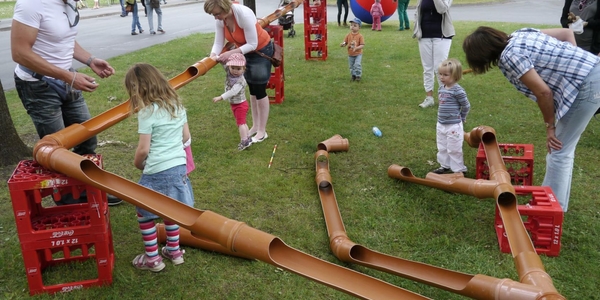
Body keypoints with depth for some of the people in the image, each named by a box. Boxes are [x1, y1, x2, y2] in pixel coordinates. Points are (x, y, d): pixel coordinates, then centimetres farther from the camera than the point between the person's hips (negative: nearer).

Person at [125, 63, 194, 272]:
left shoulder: (147, 112, -15)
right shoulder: (177, 105, 5)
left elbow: (143, 149, -15)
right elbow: (186, 136, 11)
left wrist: (137, 164, 4)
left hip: (157, 173, -7)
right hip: (179, 167, 7)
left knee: (144, 213, 12)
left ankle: (152, 258, 20)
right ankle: (174, 251, 33)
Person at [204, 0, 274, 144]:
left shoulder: (244, 14, -35)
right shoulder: (220, 19, -15)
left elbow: (252, 44, -32)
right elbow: (218, 42, -13)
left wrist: (231, 53, -37)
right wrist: (213, 56, -33)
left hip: (261, 50, -7)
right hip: (245, 51, 7)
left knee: (259, 90, -3)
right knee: (252, 90, 15)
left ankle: (262, 131, 8)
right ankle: (255, 126, 28)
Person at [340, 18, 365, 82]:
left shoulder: (360, 36, -13)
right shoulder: (348, 35, -3)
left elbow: (362, 45, -15)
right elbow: (345, 43, 1)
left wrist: (356, 48, -31)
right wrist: (342, 44, -23)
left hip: (358, 54, -4)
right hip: (350, 54, 4)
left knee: (357, 65, -14)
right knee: (351, 66, 13)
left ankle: (358, 75, 3)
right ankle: (353, 75, 32)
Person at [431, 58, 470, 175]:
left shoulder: (457, 90, -17)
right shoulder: (441, 89, 5)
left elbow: (466, 106, -8)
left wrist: (461, 119, 4)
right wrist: (440, 119, 15)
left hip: (454, 126, -7)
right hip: (441, 125, 7)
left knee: (454, 149, 2)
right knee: (442, 148, 17)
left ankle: (459, 169, 16)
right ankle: (445, 166, 33)